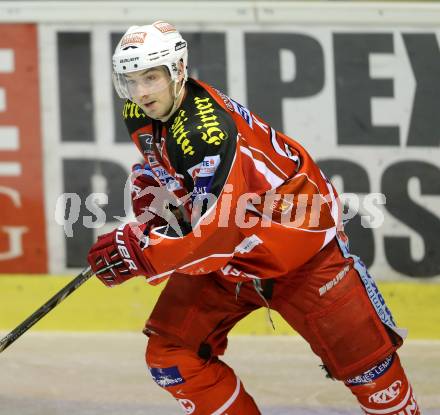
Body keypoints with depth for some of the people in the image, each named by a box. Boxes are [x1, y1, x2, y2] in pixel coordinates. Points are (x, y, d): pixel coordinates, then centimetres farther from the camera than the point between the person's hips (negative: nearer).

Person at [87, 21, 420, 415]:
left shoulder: (208, 130, -33)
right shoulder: (140, 114, -6)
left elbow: (217, 230, -37)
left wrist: (141, 253, -36)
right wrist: (148, 216, -1)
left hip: (298, 240, -8)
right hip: (222, 250, 8)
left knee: (361, 353, -4)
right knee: (170, 353, -5)